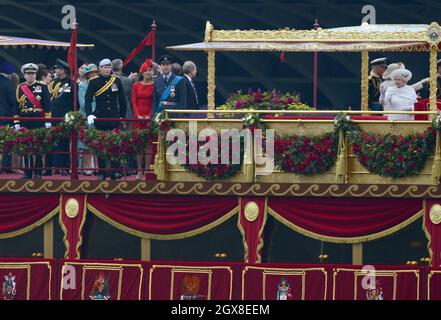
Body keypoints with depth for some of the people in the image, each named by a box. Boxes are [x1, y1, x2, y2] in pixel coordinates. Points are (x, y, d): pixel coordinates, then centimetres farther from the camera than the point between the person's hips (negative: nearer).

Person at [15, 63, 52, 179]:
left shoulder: (42, 86, 3)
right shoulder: (20, 88, 10)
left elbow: (47, 104, -1)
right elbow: (16, 105, 8)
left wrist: (48, 120, -7)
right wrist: (16, 122, 3)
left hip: (39, 120, -3)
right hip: (25, 121, 3)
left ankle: (38, 172, 1)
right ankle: (27, 172, 9)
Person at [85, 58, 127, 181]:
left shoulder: (116, 81, 6)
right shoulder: (94, 82, 0)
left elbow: (122, 99, 12)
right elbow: (88, 99, -7)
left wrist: (122, 115, 9)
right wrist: (89, 114, -20)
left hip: (114, 118, 1)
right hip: (100, 118, -1)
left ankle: (114, 171, -1)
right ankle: (101, 173, 6)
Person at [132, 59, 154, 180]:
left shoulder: (155, 85, 3)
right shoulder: (136, 85, 11)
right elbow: (134, 101, 7)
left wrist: (149, 116, -11)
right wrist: (138, 115, -7)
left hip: (150, 118, -2)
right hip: (138, 117, 2)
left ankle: (147, 169, -3)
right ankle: (139, 170, 1)